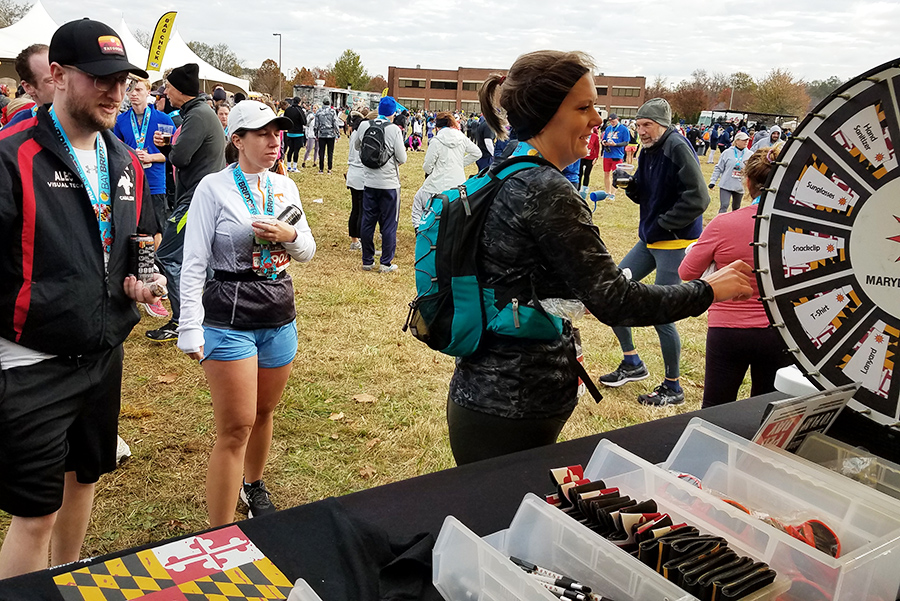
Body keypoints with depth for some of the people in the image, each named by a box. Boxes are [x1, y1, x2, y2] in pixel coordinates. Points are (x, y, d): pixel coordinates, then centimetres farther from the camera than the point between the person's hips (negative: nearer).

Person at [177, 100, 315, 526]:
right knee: (235, 428, -4)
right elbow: (194, 263, -9)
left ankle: (254, 485, 46)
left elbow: (307, 253, 13)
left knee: (264, 412, 19)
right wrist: (190, 329, -14)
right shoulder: (214, 188, -8)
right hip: (229, 318, -5)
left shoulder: (285, 187, 8)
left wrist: (291, 235, -10)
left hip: (279, 314, 5)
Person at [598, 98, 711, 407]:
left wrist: (662, 225, -17)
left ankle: (673, 388, 14)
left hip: (674, 241, -9)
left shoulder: (677, 147, -17)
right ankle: (632, 363, 22)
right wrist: (631, 184, -5)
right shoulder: (648, 150, 9)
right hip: (650, 239, 9)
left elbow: (697, 198, -22)